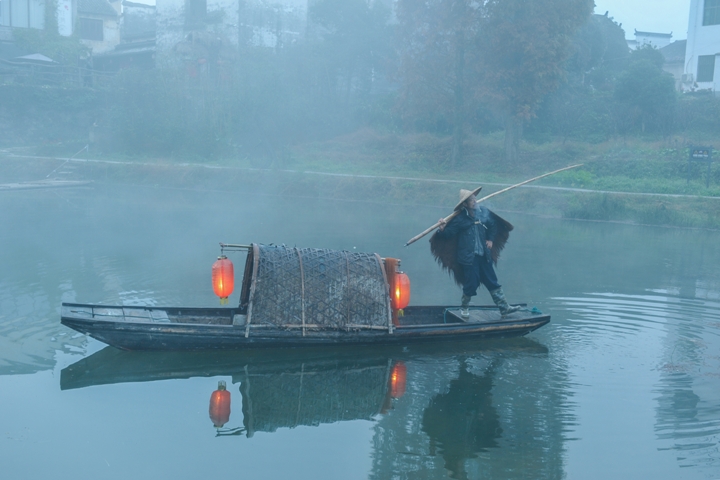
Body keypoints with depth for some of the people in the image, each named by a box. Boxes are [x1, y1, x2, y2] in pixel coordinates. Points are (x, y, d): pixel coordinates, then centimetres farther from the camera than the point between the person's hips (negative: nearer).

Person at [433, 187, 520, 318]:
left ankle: (504, 307, 17)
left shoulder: (483, 212, 1)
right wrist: (442, 229, -28)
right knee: (471, 284, 1)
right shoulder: (459, 218, -11)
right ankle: (464, 308, 25)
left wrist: (490, 239, 10)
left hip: (484, 255, 5)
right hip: (469, 257, -5)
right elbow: (449, 233, -9)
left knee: (492, 282, 10)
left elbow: (493, 224, 19)